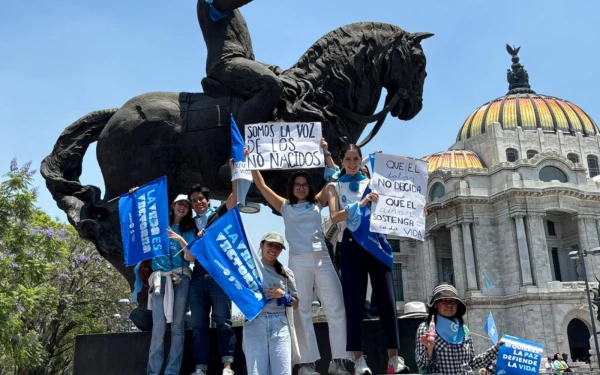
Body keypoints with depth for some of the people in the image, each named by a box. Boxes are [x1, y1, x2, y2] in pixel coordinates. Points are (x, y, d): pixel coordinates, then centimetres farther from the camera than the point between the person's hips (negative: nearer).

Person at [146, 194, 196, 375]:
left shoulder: (188, 231, 11)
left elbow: (191, 258, -1)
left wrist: (180, 240, -15)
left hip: (180, 279, 0)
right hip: (160, 279, 0)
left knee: (177, 327, -5)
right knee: (158, 327, -8)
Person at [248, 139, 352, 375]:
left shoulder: (317, 203, 15)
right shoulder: (285, 206, 12)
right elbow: (261, 186, 9)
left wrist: (325, 153, 9)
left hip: (323, 259, 2)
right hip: (299, 261, -2)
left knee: (337, 309, -1)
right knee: (303, 312, 0)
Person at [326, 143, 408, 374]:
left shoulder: (373, 183, 17)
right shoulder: (335, 187, 11)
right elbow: (334, 217, -4)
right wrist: (360, 204, -16)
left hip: (376, 241, 2)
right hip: (352, 244, -2)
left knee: (386, 299, -4)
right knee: (354, 302, -5)